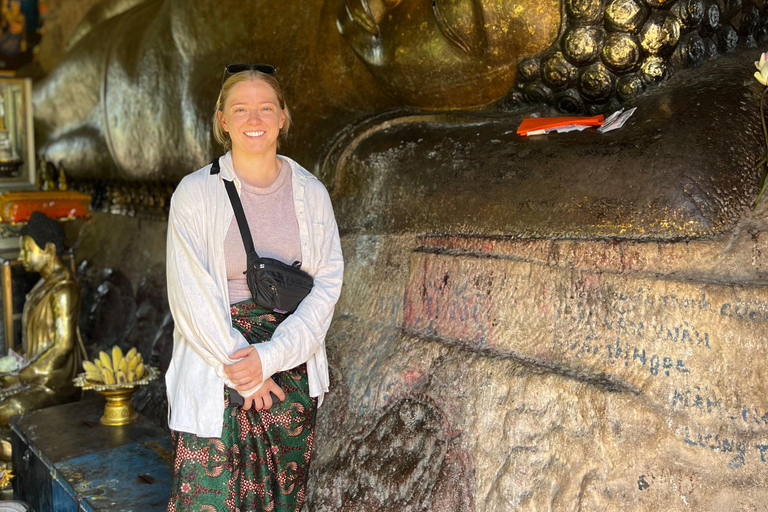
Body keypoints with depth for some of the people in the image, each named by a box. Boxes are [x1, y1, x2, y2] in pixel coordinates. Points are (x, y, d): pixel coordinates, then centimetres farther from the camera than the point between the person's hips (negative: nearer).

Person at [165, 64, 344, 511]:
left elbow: (328, 283, -2)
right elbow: (191, 296, -8)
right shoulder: (196, 193, -5)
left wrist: (270, 357, -13)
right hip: (214, 368, -2)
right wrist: (242, 370, -10)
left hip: (292, 369, 3)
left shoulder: (311, 193, 3)